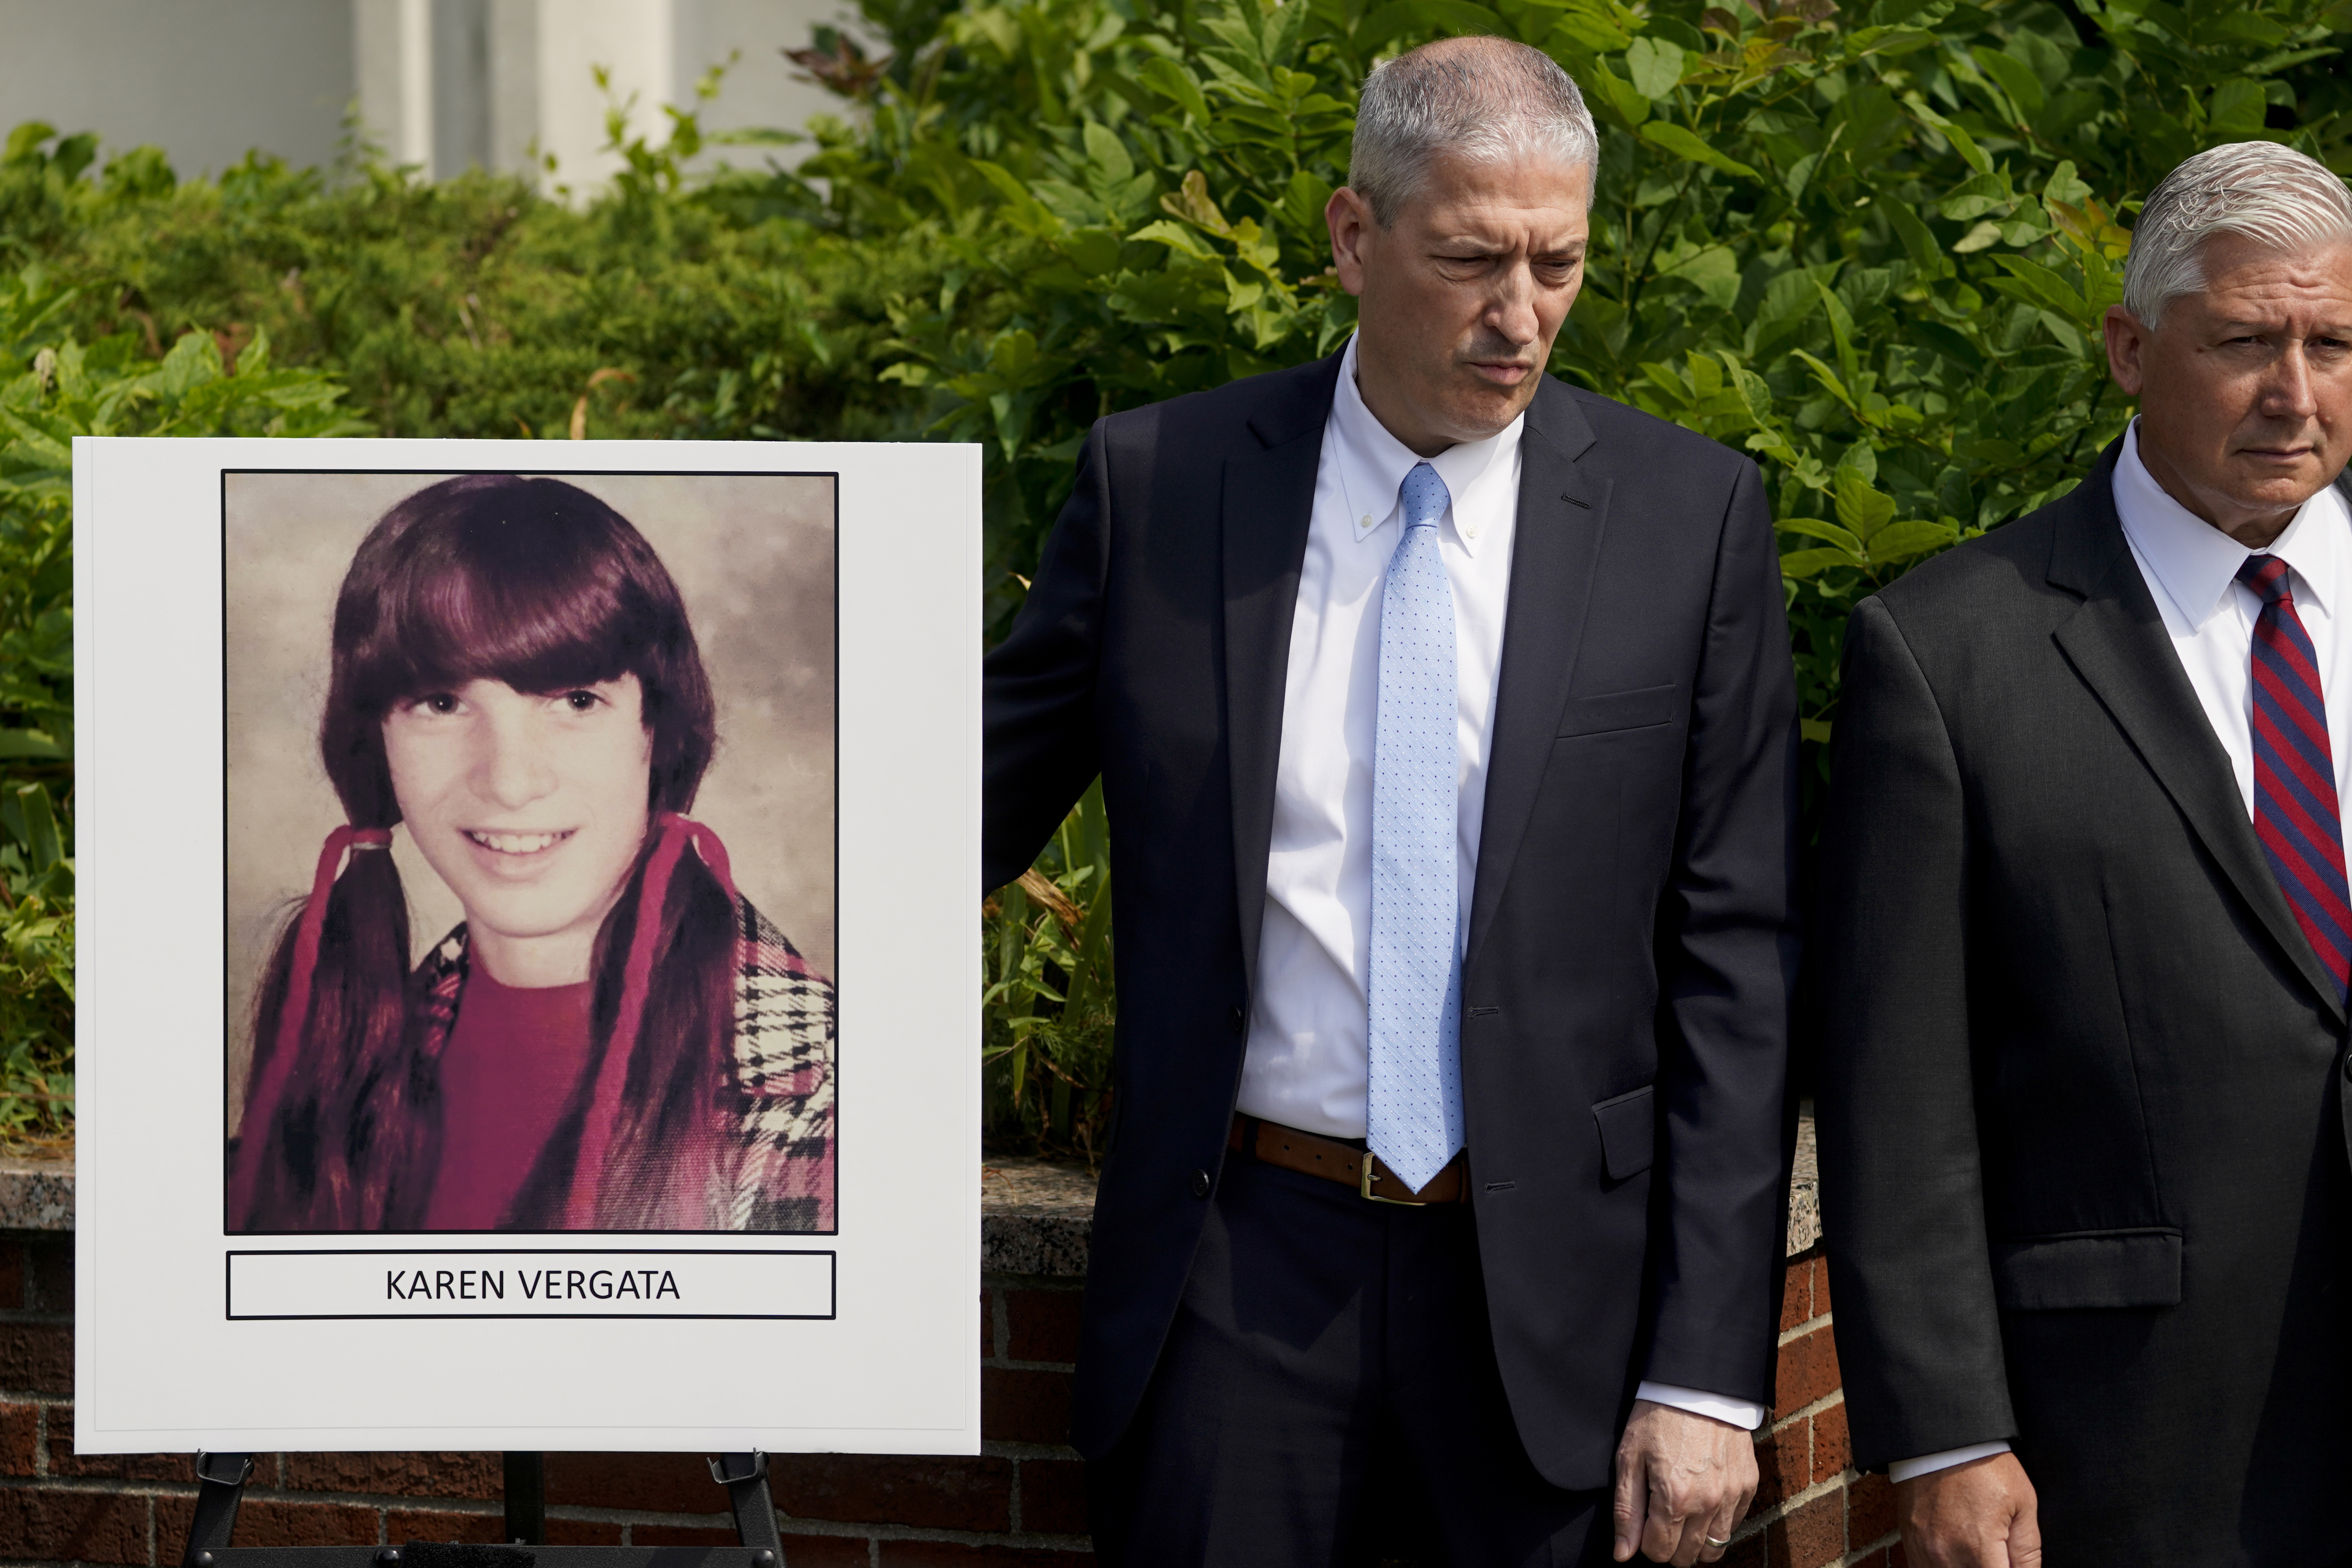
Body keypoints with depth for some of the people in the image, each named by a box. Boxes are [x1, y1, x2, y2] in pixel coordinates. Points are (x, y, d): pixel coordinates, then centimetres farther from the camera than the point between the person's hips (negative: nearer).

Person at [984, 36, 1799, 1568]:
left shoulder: (1689, 516, -1)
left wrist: (1708, 1376, -6)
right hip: (1243, 1262, 1)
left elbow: (1733, 964, -2)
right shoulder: (1159, 482, 1)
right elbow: (976, 807, 8)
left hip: (1554, 1272, 0)